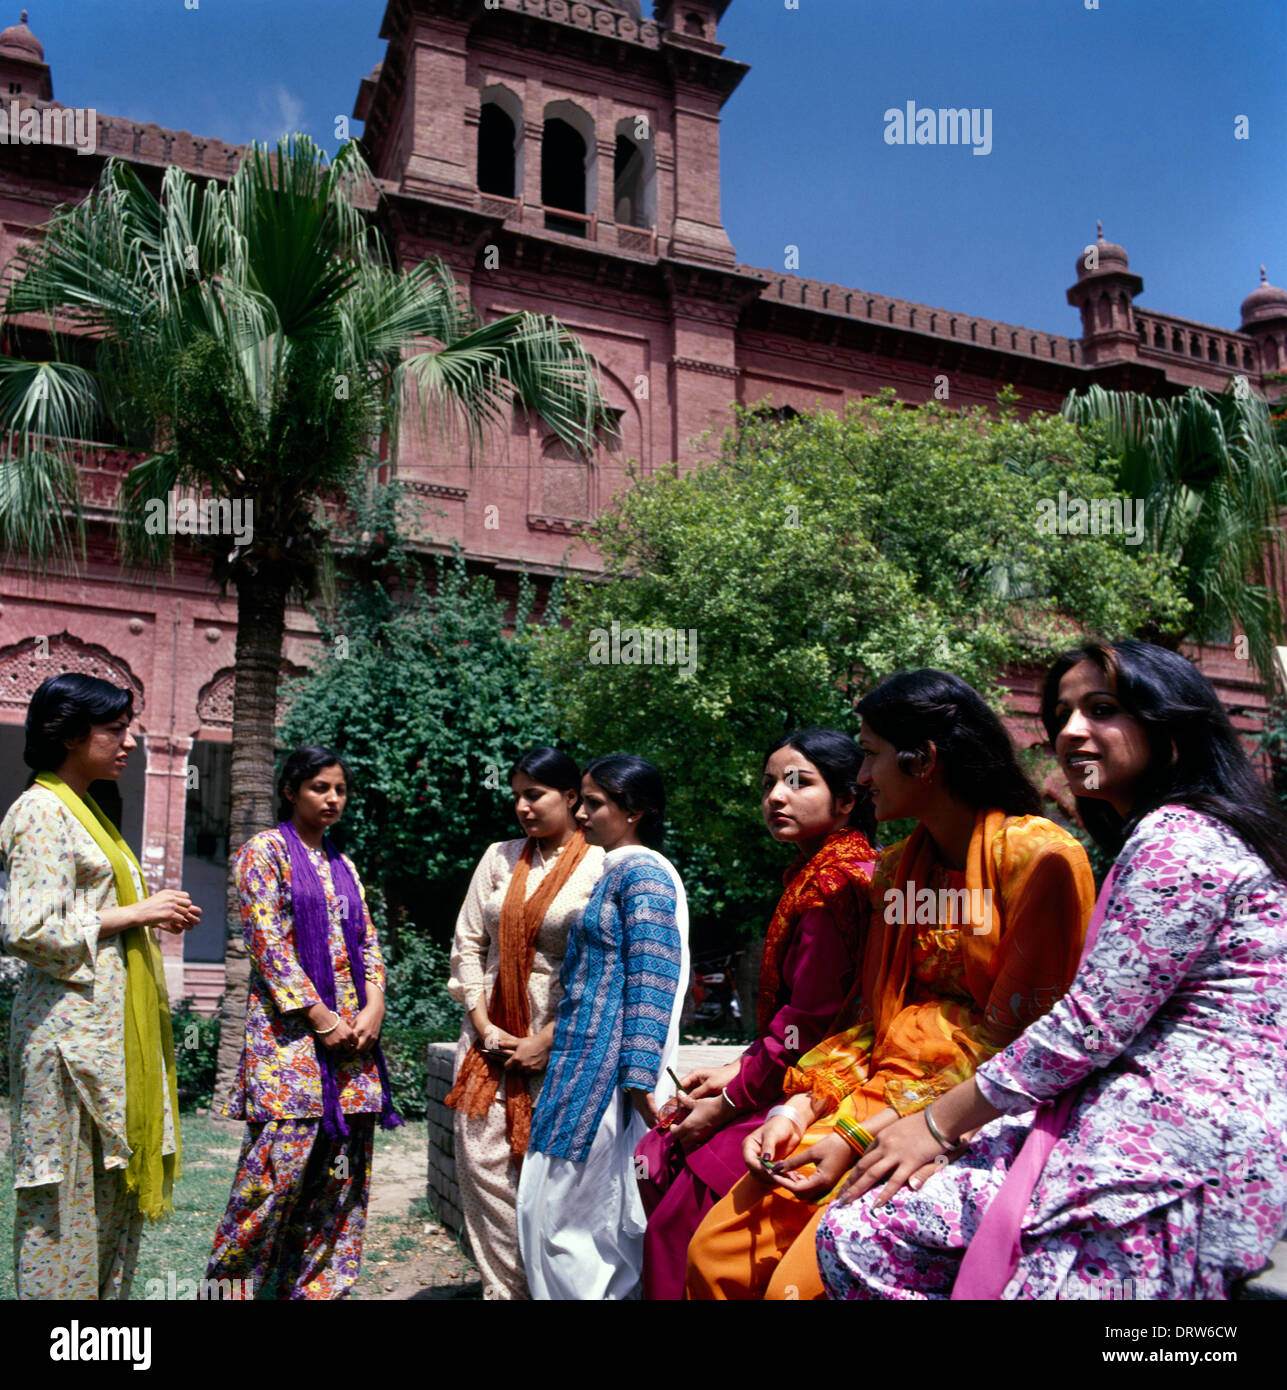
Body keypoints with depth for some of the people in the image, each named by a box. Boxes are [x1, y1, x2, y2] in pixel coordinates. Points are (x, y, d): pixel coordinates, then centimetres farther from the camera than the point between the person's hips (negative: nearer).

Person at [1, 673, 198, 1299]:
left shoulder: (84, 811, 18)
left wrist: (152, 914, 8)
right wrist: (135, 913, -14)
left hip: (112, 1028, 9)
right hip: (72, 1029, -9)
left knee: (116, 1186, 13)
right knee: (67, 1192, -1)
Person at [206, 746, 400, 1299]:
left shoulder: (343, 865, 18)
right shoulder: (265, 850, 0)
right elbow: (267, 941, -9)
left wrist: (374, 1006, -2)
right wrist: (319, 1015, -13)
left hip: (352, 1030, 6)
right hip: (290, 1027, -6)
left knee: (343, 1169, 5)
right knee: (282, 1161, -8)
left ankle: (318, 1283, 16)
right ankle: (233, 1279, 10)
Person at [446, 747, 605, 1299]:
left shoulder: (601, 866, -5)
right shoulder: (499, 857, 9)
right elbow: (466, 944, 9)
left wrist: (548, 1040, -11)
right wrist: (482, 1025, -2)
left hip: (558, 1044, -4)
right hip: (491, 1038, 4)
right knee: (482, 1165, 2)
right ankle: (502, 1287, 14)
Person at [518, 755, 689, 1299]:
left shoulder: (642, 872, -11)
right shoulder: (616, 872, 18)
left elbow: (652, 983, -19)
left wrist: (640, 1080, -23)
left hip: (607, 1070, -10)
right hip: (588, 1062, 10)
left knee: (558, 1214, -3)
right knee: (606, 1219, 13)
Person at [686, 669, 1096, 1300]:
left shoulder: (1039, 856, -10)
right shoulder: (895, 869, 14)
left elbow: (1011, 1040, -14)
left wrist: (863, 1136, -17)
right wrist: (799, 1110, -1)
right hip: (879, 1097, 7)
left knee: (802, 1281, -22)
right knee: (716, 1251, -5)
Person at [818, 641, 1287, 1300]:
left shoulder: (1178, 838, -12)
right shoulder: (1166, 837, 21)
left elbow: (1089, 1027, -17)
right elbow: (1101, 1019, 16)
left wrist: (938, 1122, -5)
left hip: (1178, 1163, -10)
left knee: (855, 1237, -13)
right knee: (851, 1232, 3)